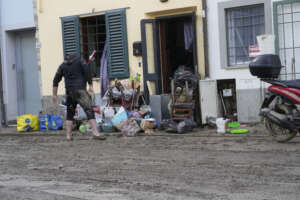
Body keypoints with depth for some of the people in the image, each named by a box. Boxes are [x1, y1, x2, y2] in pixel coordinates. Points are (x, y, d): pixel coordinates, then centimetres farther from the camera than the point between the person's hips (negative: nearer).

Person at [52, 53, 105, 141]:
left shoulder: (63, 65, 18)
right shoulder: (79, 61, 10)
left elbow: (56, 80, 16)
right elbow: (87, 71, -4)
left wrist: (54, 95, 20)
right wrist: (90, 86, -4)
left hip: (69, 91, 4)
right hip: (80, 90, -4)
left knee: (70, 113, 17)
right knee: (89, 110, -12)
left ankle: (68, 135, 14)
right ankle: (95, 133, -24)